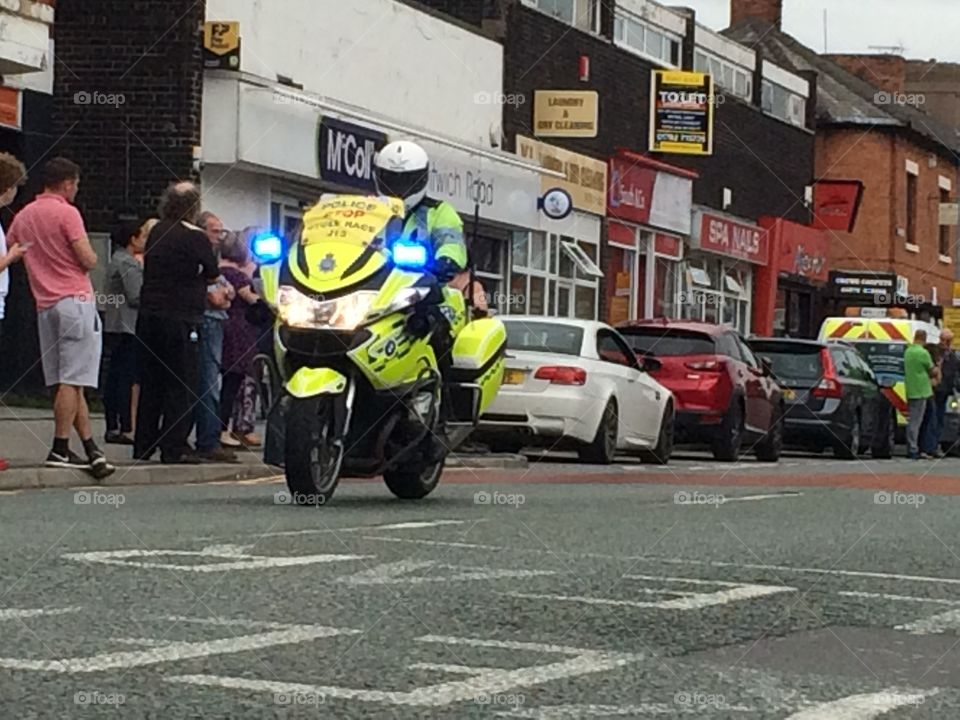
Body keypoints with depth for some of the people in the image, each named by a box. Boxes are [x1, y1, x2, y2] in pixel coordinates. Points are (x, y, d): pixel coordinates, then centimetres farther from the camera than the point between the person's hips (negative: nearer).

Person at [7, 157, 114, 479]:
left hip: (45, 304, 8)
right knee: (72, 380, -6)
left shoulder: (23, 216, 13)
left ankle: (90, 447, 8)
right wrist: (91, 255, 9)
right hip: (75, 301, -8)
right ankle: (60, 449, -8)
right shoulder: (66, 213, -9)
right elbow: (88, 260, -13)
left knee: (69, 381, 7)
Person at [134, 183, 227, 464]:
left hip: (149, 314, 7)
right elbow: (213, 276, 1)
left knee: (149, 381, 13)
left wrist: (206, 292, 26)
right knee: (181, 384, -2)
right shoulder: (195, 237, -10)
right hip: (181, 318, -7)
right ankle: (174, 447, -4)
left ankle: (143, 445, 17)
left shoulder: (157, 232, 10)